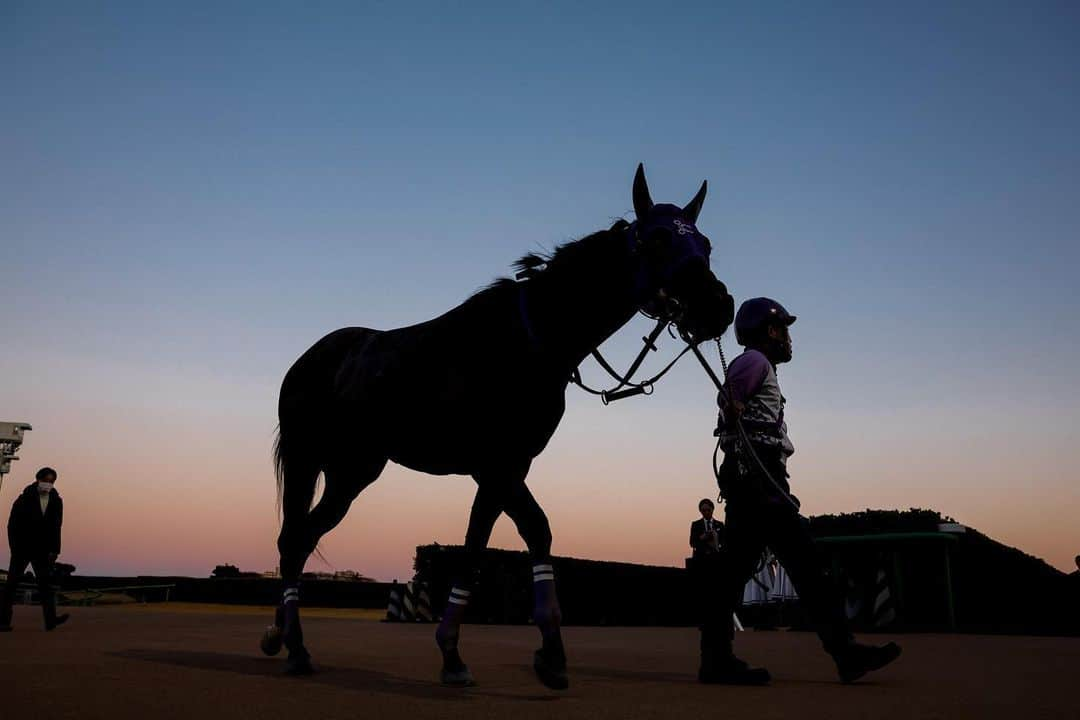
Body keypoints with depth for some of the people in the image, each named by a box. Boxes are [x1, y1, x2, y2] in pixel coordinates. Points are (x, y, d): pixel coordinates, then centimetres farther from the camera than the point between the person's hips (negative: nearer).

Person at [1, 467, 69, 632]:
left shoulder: (56, 501, 3)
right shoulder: (25, 498, -6)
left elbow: (56, 527, 6)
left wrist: (54, 550, -1)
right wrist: (15, 548, -10)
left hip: (42, 550, 3)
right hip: (22, 548, -3)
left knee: (45, 581, -6)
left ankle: (51, 619, -14)